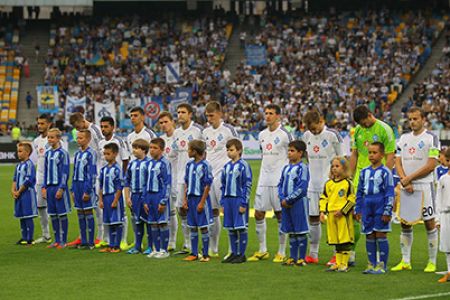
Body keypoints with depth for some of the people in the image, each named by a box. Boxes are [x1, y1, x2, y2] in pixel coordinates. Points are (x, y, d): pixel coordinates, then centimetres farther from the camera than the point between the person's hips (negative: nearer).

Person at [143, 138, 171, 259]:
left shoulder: (164, 163, -8)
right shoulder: (149, 163, 11)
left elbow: (167, 183, -11)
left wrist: (163, 201, -15)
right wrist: (145, 201, 12)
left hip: (160, 196, -7)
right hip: (150, 196, 7)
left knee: (162, 223, -2)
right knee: (153, 224, 9)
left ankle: (164, 250, 5)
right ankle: (157, 249, 17)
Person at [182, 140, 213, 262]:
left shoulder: (205, 165, -12)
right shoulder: (189, 165, 8)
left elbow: (207, 185, -12)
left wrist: (202, 202, -14)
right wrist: (185, 199, 8)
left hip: (201, 198, -6)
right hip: (191, 198, 6)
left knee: (203, 227, 0)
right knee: (192, 227, 10)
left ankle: (205, 254, 5)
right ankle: (194, 253, 17)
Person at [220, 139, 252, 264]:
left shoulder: (243, 166, -8)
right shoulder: (226, 167, 11)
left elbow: (247, 186, -9)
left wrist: (244, 203, -13)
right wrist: (223, 203, 12)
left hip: (239, 200, -7)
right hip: (228, 199, 7)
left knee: (241, 228, -1)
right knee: (230, 229, 10)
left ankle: (242, 254, 4)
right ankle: (234, 253, 18)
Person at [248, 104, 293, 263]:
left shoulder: (285, 134, -8)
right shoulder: (262, 135, 12)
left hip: (279, 180, -7)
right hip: (264, 179, 7)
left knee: (281, 215, -2)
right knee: (258, 214, 4)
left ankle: (282, 252, 5)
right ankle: (262, 251, 14)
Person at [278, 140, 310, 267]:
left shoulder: (302, 168, -9)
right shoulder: (286, 168, 13)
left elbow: (301, 188, -16)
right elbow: (280, 185, 13)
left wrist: (288, 200, -15)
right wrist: (282, 198, -5)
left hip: (298, 203, -7)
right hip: (286, 203, 7)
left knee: (300, 232, -1)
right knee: (291, 232, 12)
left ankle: (301, 258, 4)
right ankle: (292, 257, 18)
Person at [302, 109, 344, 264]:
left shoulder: (332, 135, -8)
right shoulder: (307, 136, 8)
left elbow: (341, 159, -3)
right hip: (313, 183, 6)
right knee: (313, 218, 7)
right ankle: (313, 254, 14)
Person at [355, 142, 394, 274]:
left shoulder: (385, 172, -5)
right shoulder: (364, 172, 11)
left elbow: (390, 193, -7)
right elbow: (360, 192, 17)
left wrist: (387, 211, -11)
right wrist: (357, 210, 14)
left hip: (380, 207, -5)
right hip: (367, 207, 5)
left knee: (380, 235, -4)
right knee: (369, 236, 7)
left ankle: (382, 265, 2)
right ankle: (371, 264, 13)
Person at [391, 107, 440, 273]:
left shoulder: (431, 138, -4)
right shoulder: (404, 138, 13)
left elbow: (431, 165, -10)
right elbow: (398, 162, 9)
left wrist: (410, 178, -10)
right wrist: (404, 181, -7)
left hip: (424, 186, -5)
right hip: (406, 187, 5)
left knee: (429, 222, -2)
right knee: (405, 223, 6)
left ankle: (432, 262, 4)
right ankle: (405, 261, 13)